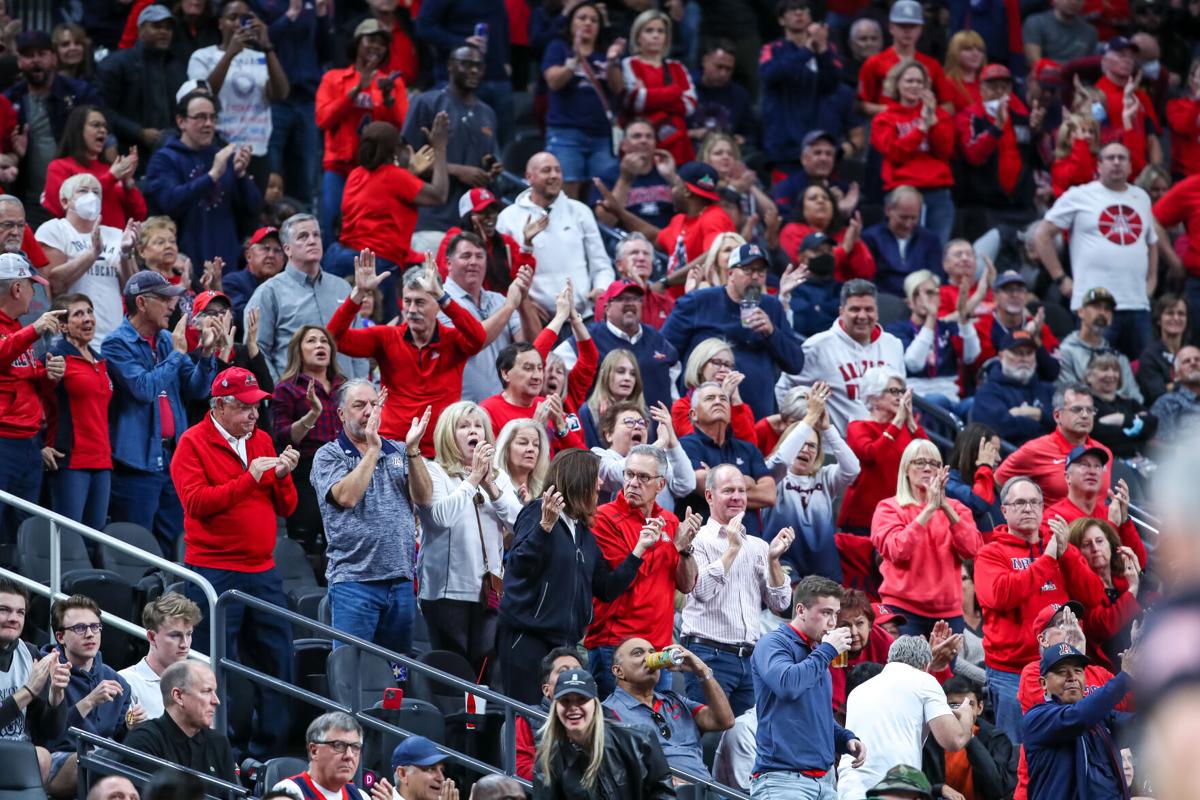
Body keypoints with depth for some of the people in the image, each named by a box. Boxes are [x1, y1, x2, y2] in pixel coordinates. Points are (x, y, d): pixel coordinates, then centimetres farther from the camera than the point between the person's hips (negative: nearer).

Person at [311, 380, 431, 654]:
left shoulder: (398, 452, 14)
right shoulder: (329, 456, 2)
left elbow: (424, 498, 2)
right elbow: (347, 496, -16)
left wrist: (412, 450, -9)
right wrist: (373, 449, -14)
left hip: (400, 579, 5)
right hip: (354, 579, -5)